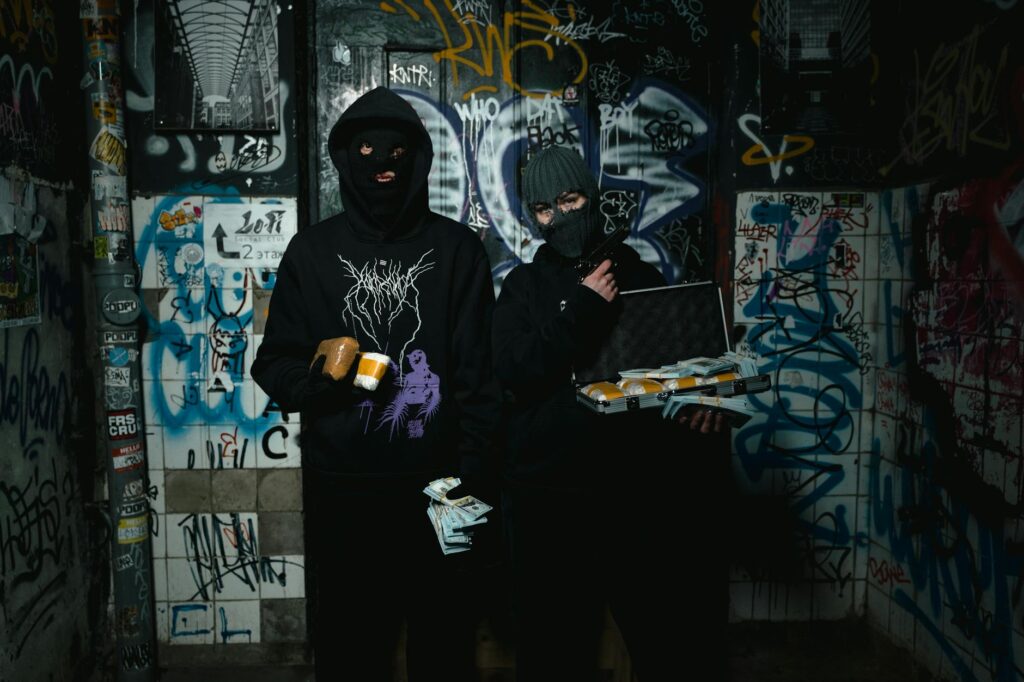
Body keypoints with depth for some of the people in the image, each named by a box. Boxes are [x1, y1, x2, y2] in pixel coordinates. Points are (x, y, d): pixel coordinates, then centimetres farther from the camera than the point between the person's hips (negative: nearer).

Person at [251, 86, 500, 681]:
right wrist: (315, 380, -15)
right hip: (342, 488, 1)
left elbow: (478, 370, 1)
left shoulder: (456, 248, 4)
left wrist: (473, 469, -7)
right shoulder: (313, 249, 7)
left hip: (435, 480, 0)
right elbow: (275, 363, 7)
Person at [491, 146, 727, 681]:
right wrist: (584, 308, -14)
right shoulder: (525, 284, 6)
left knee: (661, 638, 10)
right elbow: (514, 372, -8)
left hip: (640, 487, 1)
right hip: (548, 491, -1)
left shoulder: (642, 277, 10)